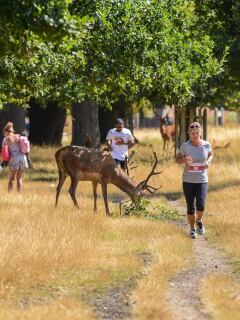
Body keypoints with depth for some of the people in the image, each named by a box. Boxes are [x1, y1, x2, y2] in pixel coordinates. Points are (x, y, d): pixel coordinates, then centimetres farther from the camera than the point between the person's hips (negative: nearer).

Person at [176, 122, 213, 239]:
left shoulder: (206, 145, -4)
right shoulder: (185, 146, -8)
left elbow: (210, 154, 16)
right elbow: (177, 159, 4)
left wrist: (208, 161, -5)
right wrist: (185, 160, -18)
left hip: (202, 180, 0)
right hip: (188, 181, 0)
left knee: (200, 205, -16)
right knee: (190, 207, 4)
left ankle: (199, 221, 17)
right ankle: (192, 229, 28)